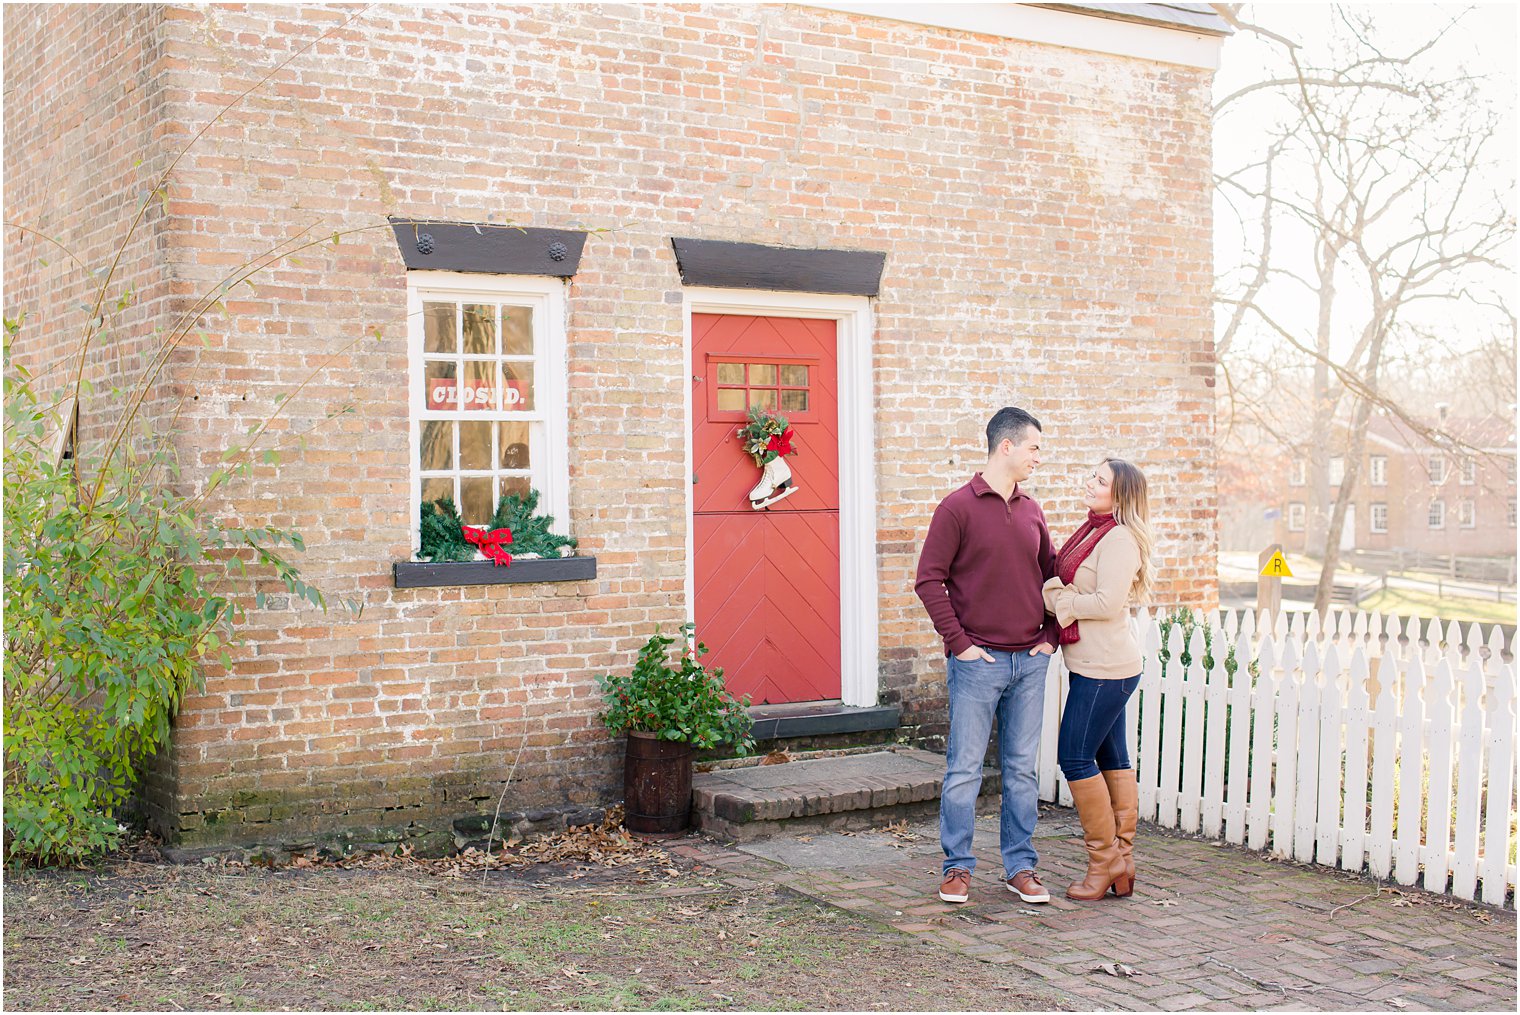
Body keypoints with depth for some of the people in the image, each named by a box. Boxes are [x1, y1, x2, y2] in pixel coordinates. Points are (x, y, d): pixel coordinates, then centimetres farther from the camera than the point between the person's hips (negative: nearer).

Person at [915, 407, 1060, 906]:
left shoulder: (1031, 511, 12)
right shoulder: (958, 507, -6)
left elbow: (1051, 573, 21)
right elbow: (929, 580, -8)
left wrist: (1050, 633, 9)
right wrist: (959, 641, -11)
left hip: (1029, 662, 5)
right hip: (978, 661, -5)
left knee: (1022, 769, 9)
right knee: (965, 768, 0)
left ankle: (1020, 866, 18)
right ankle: (957, 867, 11)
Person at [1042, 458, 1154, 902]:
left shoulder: (1120, 539, -14)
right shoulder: (1091, 531, 15)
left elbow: (1107, 602, -21)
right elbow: (1069, 584, 14)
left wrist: (1059, 601, -10)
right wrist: (1058, 596, -6)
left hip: (1105, 667, -10)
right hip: (1097, 665, 10)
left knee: (1075, 757, -6)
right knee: (1112, 760, 11)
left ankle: (1105, 859, 4)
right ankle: (1122, 863, 16)